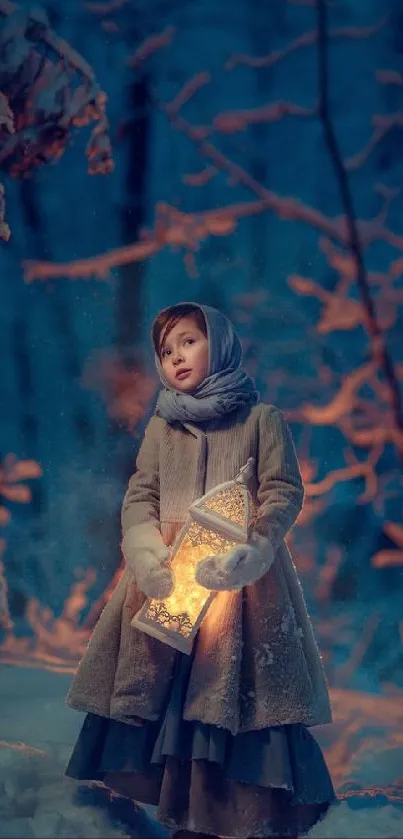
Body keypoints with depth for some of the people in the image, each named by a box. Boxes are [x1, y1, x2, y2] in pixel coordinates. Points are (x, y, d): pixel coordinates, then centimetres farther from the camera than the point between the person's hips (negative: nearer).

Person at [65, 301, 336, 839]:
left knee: (240, 695, -10)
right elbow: (139, 496, 8)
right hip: (168, 573, 3)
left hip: (242, 572, -3)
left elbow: (284, 492, -2)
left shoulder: (262, 419, 6)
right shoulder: (162, 426, 15)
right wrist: (148, 556, -12)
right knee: (171, 691, -3)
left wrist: (250, 553, -20)